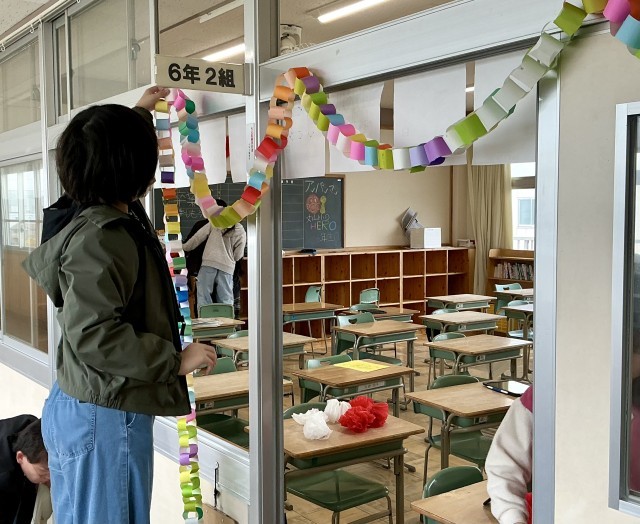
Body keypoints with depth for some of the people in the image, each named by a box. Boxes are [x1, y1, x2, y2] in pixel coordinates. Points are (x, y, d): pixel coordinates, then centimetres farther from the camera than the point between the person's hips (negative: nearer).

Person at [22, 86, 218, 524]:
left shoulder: (114, 220, 7)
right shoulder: (102, 239, -22)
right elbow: (92, 335, -29)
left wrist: (139, 114, 36)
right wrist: (176, 359, -20)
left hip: (77, 407, 10)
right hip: (106, 418, -10)